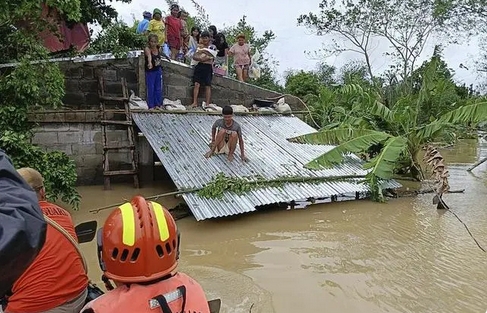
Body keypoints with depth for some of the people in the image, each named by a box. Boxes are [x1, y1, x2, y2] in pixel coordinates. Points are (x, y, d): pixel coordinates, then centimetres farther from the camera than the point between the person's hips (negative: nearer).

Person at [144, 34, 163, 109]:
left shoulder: (159, 49, -3)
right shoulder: (147, 49, -20)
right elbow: (149, 56, -45)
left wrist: (159, 60, 5)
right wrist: (149, 63, -60)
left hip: (158, 70, 5)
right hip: (150, 71, -5)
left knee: (158, 88, 9)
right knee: (150, 88, -2)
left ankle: (157, 104, 20)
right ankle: (151, 106, 6)